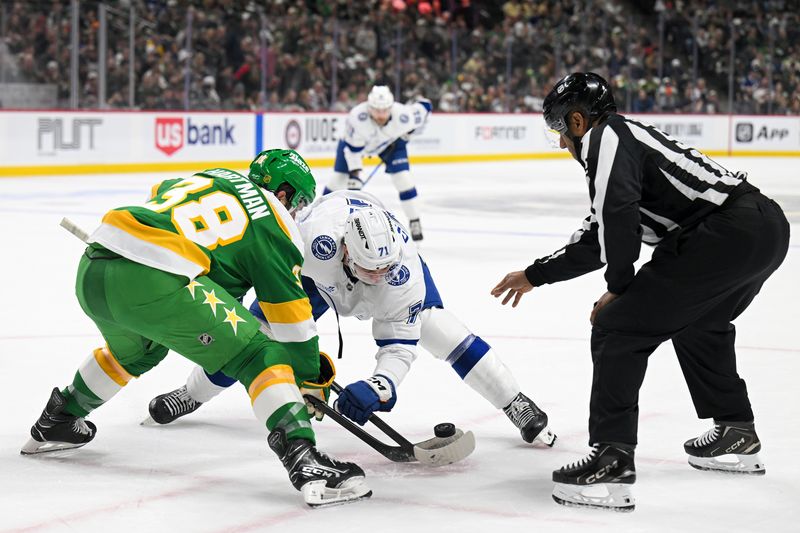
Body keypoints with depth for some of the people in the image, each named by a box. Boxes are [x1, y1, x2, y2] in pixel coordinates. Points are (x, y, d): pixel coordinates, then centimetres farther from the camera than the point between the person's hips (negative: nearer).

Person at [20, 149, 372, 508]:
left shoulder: (208, 177, 28)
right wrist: (311, 378, 21)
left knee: (137, 351, 38)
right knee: (259, 354, -2)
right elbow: (292, 318, 10)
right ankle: (305, 461, -18)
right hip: (154, 284, -8)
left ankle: (55, 424, 53)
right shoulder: (273, 226, 10)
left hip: (91, 272, 8)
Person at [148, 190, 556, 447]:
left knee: (436, 329, -19)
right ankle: (189, 396, 21)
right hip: (314, 269, 0)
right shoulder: (315, 234, -47)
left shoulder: (403, 268, -40)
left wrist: (379, 387, -53)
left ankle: (519, 408, -8)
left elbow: (400, 344, -34)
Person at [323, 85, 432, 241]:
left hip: (391, 142, 1)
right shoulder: (357, 117, -42)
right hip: (355, 140, -1)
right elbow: (353, 147, -29)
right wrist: (355, 172, -31)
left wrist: (408, 132, -12)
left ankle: (415, 223, 0)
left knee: (403, 178, -12)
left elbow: (425, 106, -17)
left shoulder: (402, 115, -38)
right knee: (339, 178, -3)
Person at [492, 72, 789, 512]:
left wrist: (618, 288, -3)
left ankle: (612, 460, -9)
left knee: (618, 328, -4)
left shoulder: (606, 136, 0)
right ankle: (736, 436, 39)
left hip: (726, 234, -10)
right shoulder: (629, 139, 29)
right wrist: (535, 275, 41)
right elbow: (599, 238, 34)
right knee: (698, 323, 34)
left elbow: (617, 217, -16)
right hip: (769, 225, 10)